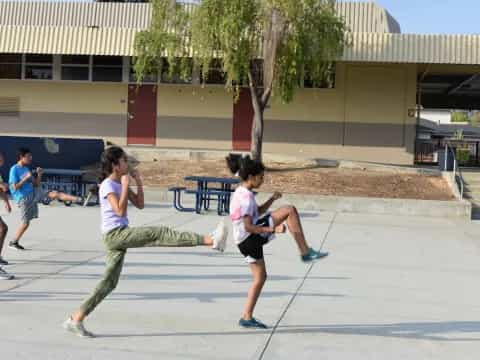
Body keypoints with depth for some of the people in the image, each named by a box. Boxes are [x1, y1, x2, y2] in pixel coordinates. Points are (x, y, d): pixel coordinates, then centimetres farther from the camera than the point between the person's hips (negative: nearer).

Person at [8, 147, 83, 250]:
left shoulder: (26, 168, 11)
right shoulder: (14, 169, -13)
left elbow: (36, 185, 13)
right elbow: (14, 187, -19)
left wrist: (39, 174, -3)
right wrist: (26, 178, -20)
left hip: (33, 193, 6)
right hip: (23, 199, -6)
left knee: (54, 193, -11)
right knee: (26, 223, -1)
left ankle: (77, 199, -19)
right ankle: (13, 242, 16)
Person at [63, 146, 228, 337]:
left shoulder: (120, 184, 17)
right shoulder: (107, 185, -9)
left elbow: (139, 204, 18)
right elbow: (120, 211, -21)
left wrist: (139, 182, 8)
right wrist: (125, 185, -17)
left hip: (120, 236, 10)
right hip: (114, 234, -10)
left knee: (109, 282, 10)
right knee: (159, 233, -19)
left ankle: (76, 319, 16)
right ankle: (210, 240, -27)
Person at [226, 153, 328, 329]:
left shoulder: (241, 193, 14)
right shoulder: (246, 196, -16)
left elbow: (258, 212, 23)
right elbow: (248, 227, -21)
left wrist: (272, 199, 9)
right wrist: (273, 229, -16)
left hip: (246, 241, 10)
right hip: (250, 238, -10)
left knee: (260, 277, 18)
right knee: (290, 210, -11)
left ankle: (247, 317, 19)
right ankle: (305, 252, -8)